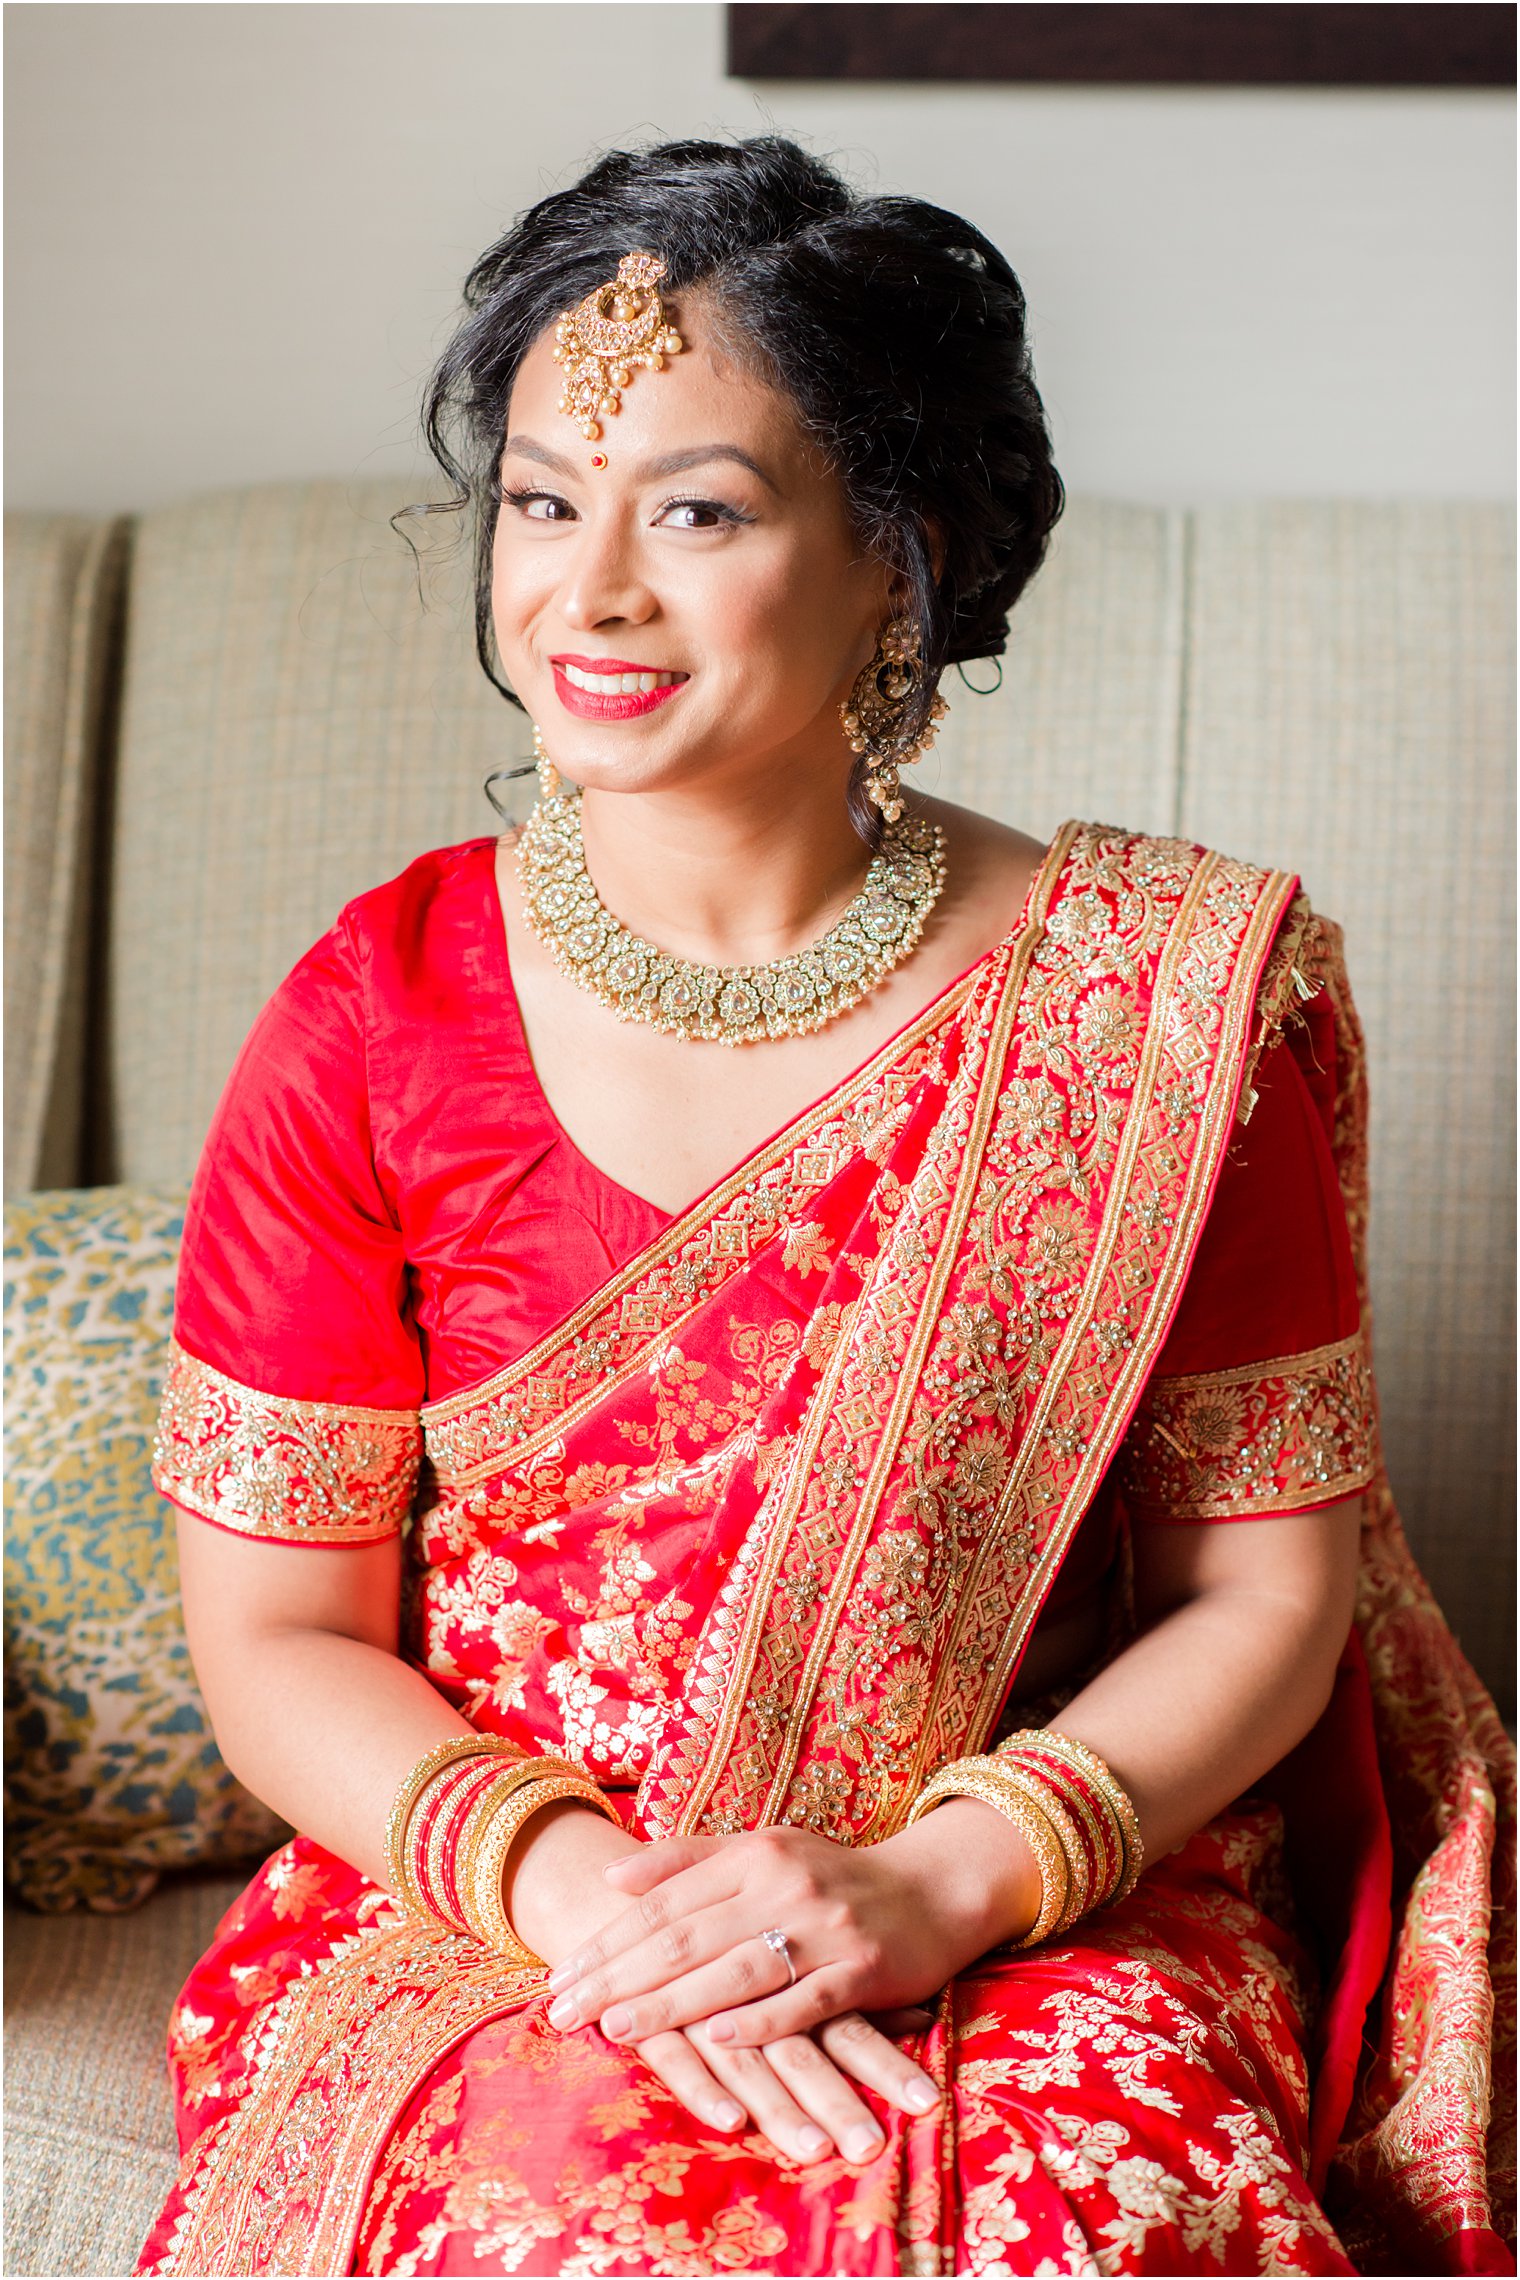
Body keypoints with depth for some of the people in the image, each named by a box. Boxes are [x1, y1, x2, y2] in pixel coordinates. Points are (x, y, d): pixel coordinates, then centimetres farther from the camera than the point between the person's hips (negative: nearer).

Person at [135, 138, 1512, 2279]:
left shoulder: (1163, 995, -5)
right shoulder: (375, 1020, -4)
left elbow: (1271, 1583, -1)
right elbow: (276, 1636, 0)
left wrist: (943, 1886, -16)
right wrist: (581, 1889, -17)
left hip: (1050, 1918, 1)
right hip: (484, 1917, 0)